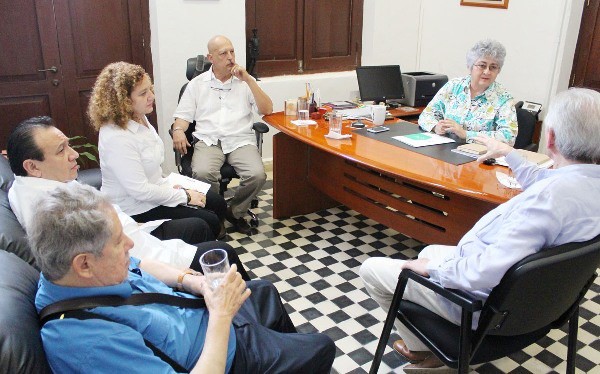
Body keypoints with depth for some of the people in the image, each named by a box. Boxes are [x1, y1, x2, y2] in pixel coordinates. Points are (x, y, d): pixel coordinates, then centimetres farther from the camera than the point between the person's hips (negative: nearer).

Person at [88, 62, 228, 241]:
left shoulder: (139, 119, 0)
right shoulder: (116, 138, -29)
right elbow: (140, 190, -27)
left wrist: (169, 186, 3)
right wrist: (184, 196, -18)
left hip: (154, 190, 9)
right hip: (136, 210, -9)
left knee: (217, 203, 8)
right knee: (209, 223, -12)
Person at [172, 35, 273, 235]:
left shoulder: (245, 81, 12)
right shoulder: (197, 84, 13)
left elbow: (267, 110, 2)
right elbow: (183, 116, 12)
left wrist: (248, 80, -5)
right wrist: (178, 130, -12)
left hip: (240, 140, 1)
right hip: (208, 141, 0)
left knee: (257, 175, -28)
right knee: (202, 173, -33)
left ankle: (235, 212, 1)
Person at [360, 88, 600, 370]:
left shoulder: (551, 195, -37)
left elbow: (484, 273, -40)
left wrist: (432, 267, -22)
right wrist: (508, 153, 31)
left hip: (484, 301, -10)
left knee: (371, 270, 3)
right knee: (430, 250, 32)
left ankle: (423, 349, 21)